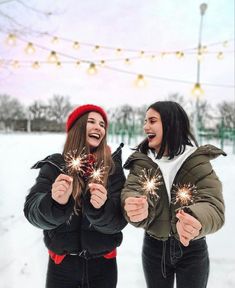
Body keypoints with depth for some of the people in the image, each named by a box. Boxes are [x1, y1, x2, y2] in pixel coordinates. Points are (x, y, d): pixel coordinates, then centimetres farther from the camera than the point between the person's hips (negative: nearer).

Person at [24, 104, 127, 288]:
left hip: (104, 264, 1)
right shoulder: (54, 165, -7)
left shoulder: (112, 166, -8)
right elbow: (32, 211, -15)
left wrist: (101, 208, -34)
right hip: (62, 265, 0)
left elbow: (119, 219, -14)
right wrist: (55, 203, -35)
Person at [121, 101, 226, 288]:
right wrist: (134, 207, -47)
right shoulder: (141, 160, -9)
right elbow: (133, 189, -23)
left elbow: (213, 203, -27)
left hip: (192, 250, -1)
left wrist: (196, 220, -50)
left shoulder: (197, 160, -17)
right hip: (154, 248, 2)